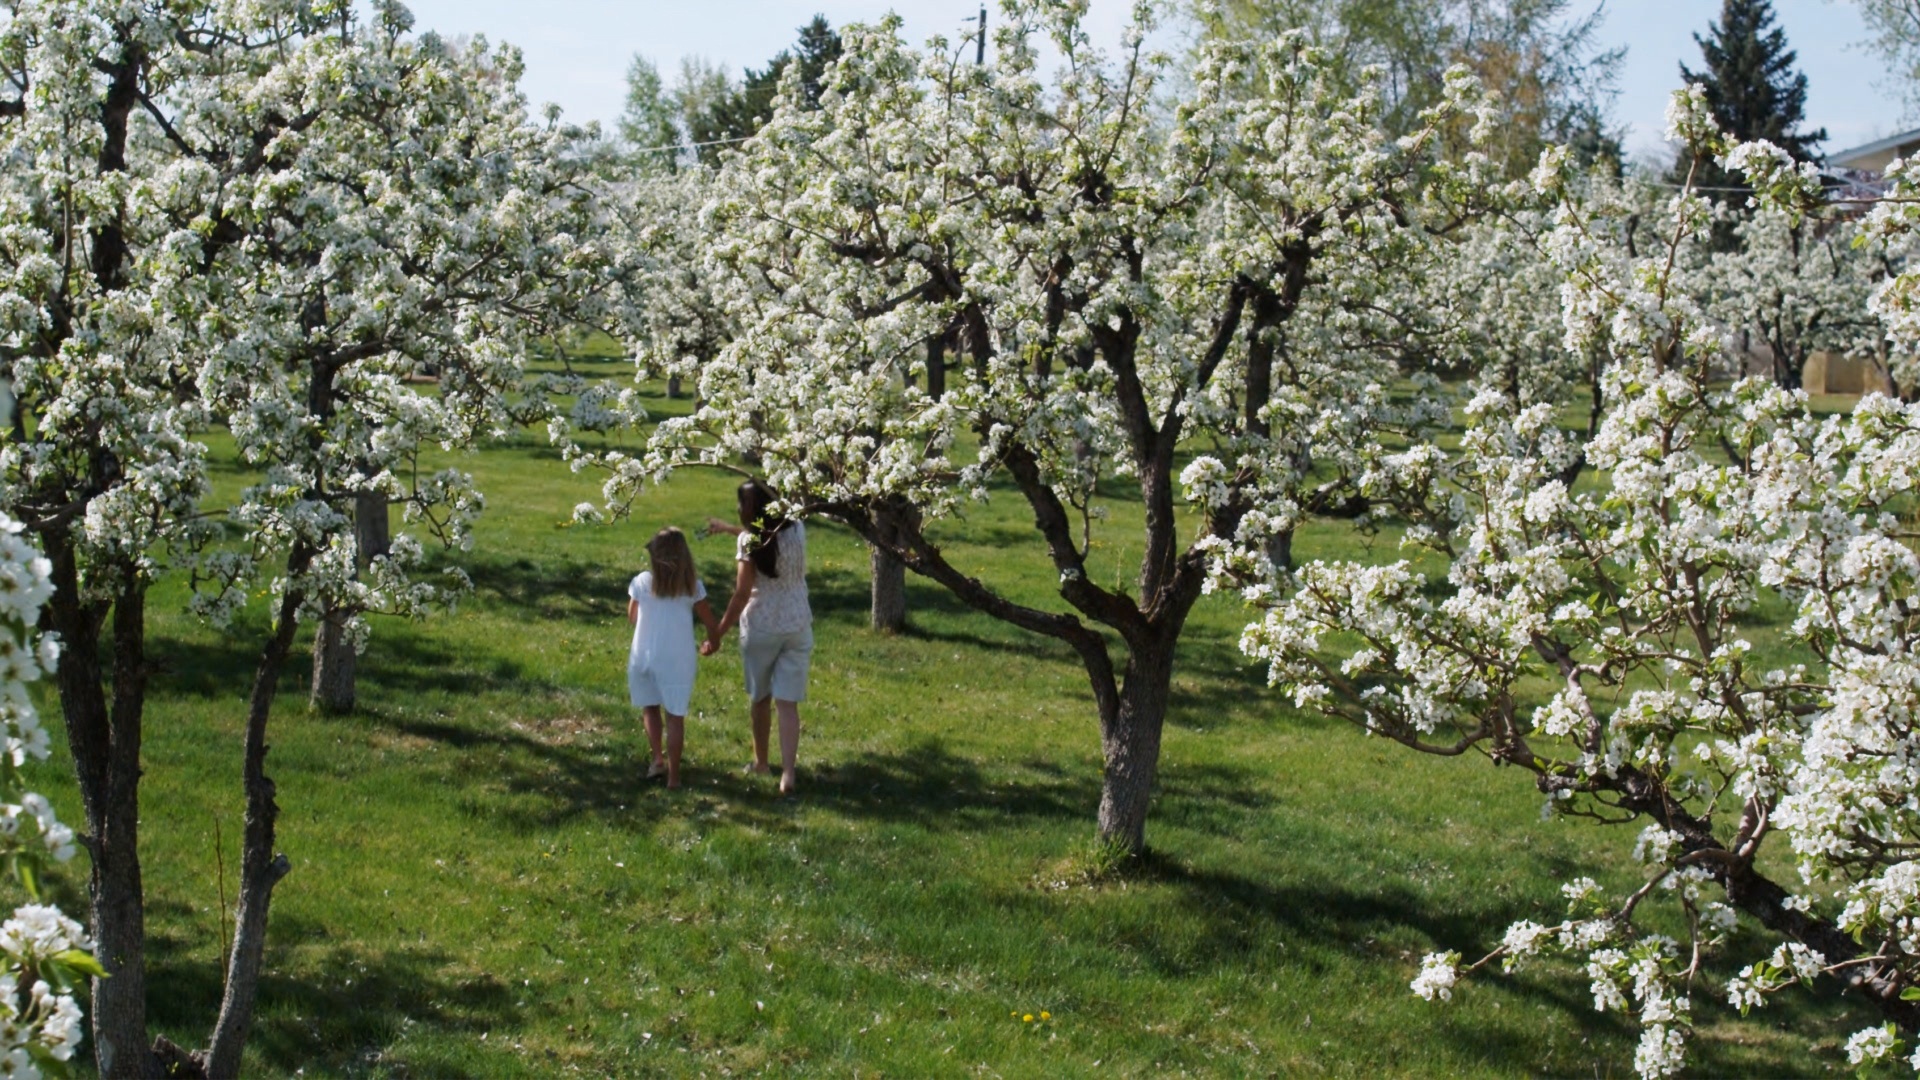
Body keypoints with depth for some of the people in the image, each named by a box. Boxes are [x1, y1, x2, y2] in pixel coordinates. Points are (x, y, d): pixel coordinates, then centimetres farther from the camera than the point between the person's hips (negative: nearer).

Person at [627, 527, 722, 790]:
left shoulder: (642, 582, -2)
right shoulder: (692, 586, -4)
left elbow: (632, 617, 12)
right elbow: (711, 623, 3)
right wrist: (712, 644, 24)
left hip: (643, 657, 1)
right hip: (677, 660, -1)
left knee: (650, 708, 23)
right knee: (675, 716, 7)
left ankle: (658, 759, 19)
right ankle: (673, 775, 8)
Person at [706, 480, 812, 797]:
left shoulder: (749, 540, -15)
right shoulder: (796, 529, -1)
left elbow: (742, 594, -17)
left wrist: (719, 633, -9)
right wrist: (727, 528, 30)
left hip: (760, 629, -3)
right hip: (797, 627, 3)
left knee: (759, 698, 18)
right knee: (787, 703, 0)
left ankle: (760, 760, 33)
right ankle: (787, 772, -11)